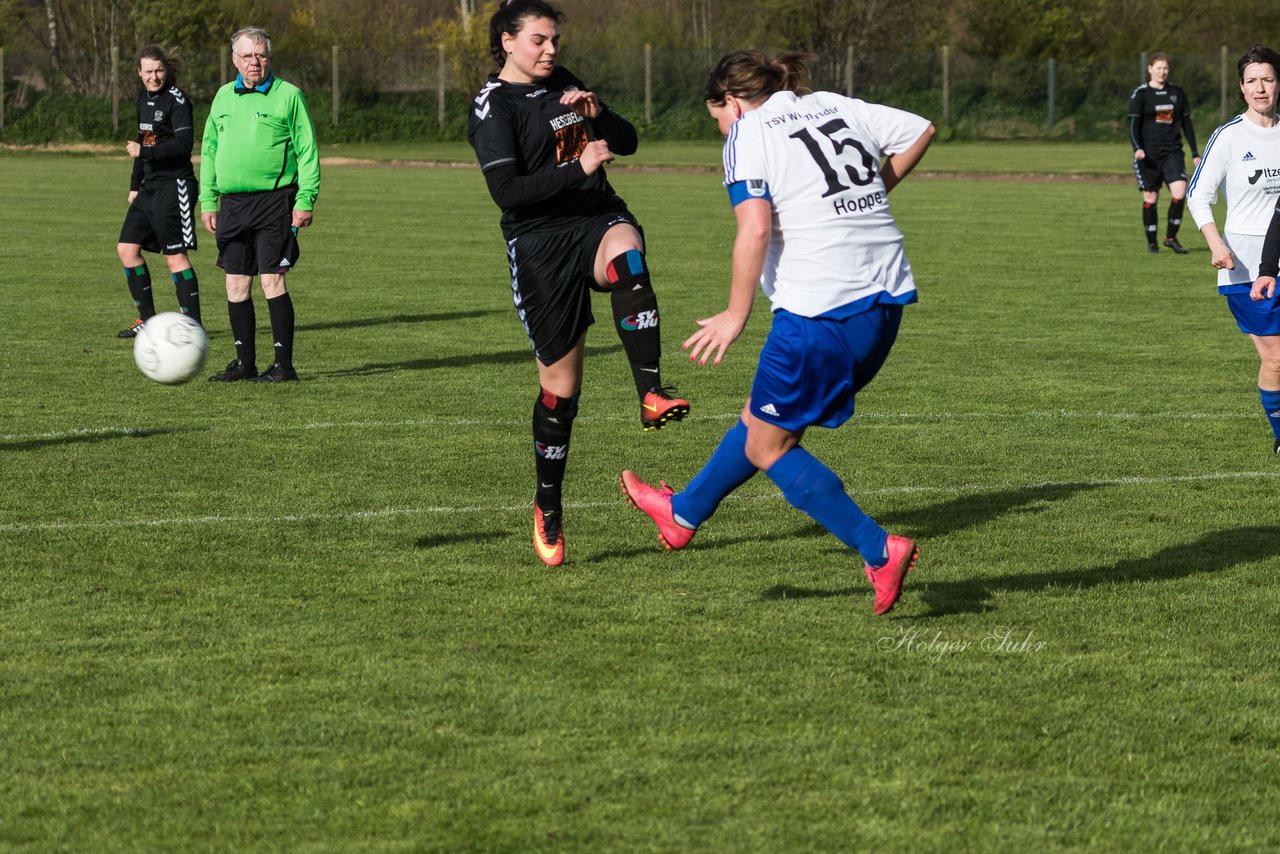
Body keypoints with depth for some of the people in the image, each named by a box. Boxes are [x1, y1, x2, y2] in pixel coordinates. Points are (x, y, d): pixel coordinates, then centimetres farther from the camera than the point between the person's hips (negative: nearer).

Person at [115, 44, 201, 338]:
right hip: (150, 187, 9)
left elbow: (184, 144, -21)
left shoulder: (176, 100, -12)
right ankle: (147, 319, 16)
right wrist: (135, 184, 23)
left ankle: (193, 323, -2)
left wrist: (143, 152, -24)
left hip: (174, 186, -9)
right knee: (127, 248, 7)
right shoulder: (144, 98, 14)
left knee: (175, 256, -8)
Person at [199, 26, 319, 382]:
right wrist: (207, 200, 12)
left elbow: (307, 150, -4)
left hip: (274, 202, -5)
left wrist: (305, 200, -11)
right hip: (232, 203, 5)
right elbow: (209, 150, 18)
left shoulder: (288, 95, -2)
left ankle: (284, 363, -4)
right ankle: (245, 362, 15)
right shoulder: (224, 97, 13)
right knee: (236, 285, 6)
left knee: (272, 281, -10)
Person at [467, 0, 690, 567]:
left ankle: (651, 393, -42)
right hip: (540, 242, -4)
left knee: (625, 250, -36)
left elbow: (627, 142, 18)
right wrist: (578, 169, -23)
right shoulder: (493, 105, -5)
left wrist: (597, 114, -3)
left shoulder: (564, 85, 15)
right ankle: (547, 508, 18)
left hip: (598, 219, 4)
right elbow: (506, 190, -17)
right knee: (560, 384, -1)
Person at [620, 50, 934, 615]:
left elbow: (756, 229, -16)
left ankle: (879, 551, 0)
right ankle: (684, 514, 40)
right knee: (763, 416, 24)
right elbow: (921, 130, 19)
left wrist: (735, 317, -9)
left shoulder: (748, 135, -4)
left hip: (820, 311, -8)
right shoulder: (837, 107, 15)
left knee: (767, 446, 8)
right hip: (885, 303, 8)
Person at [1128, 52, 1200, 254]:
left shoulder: (1177, 93, 10)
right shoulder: (1140, 94, -1)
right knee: (1150, 198, 0)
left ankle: (1171, 237, 1)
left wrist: (1195, 152, 13)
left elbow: (1186, 123, 16)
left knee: (1180, 192, -15)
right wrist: (1137, 148, -21)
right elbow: (1133, 124, -5)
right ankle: (1152, 242, 13)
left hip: (1172, 152, 2)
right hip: (1148, 154, -2)